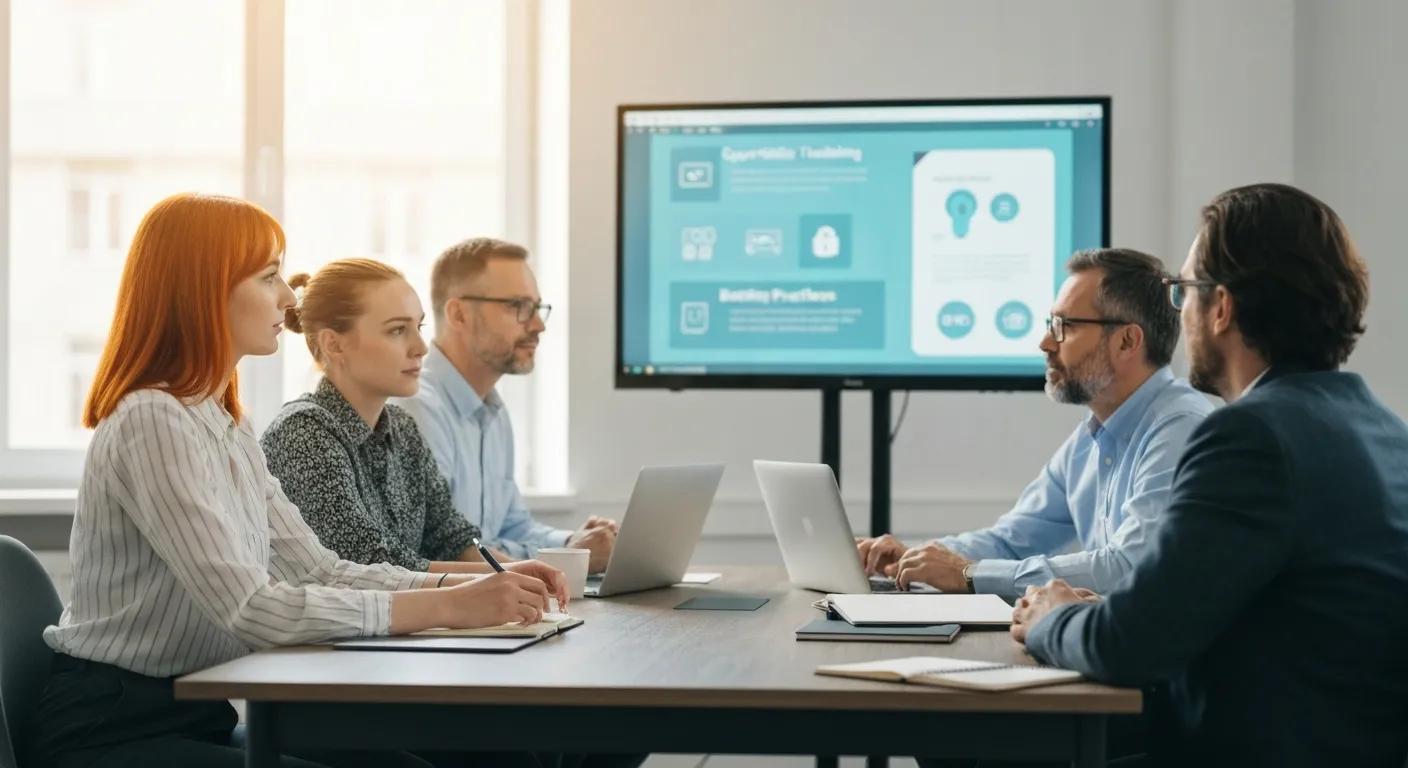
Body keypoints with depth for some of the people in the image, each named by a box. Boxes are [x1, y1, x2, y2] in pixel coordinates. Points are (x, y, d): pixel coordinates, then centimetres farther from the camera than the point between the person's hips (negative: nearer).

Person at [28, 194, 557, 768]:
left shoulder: (227, 426, 12)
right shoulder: (152, 423, -18)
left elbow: (317, 570, 7)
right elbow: (250, 609, -25)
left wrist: (462, 586, -7)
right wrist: (446, 607, -25)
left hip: (195, 716, 8)